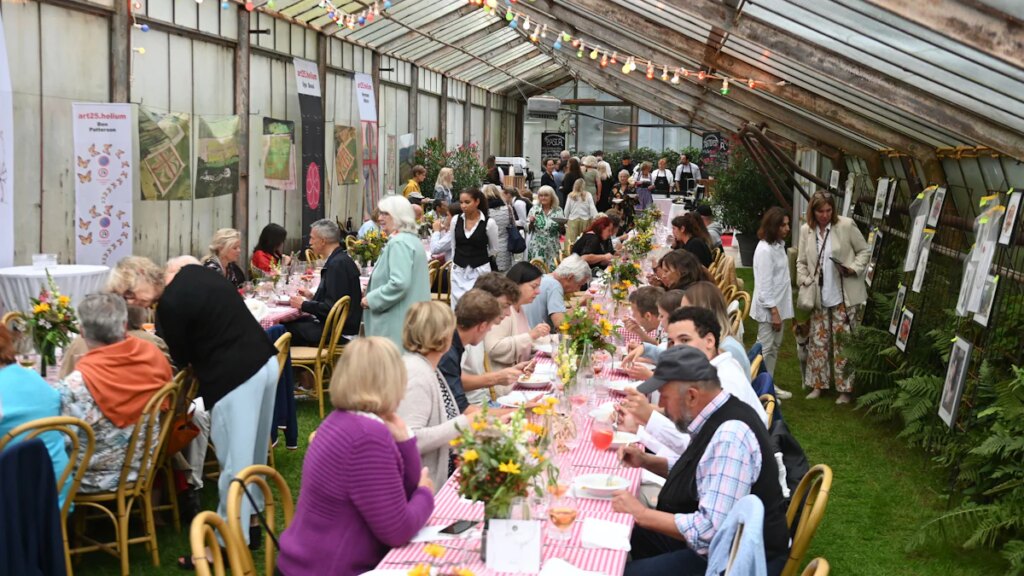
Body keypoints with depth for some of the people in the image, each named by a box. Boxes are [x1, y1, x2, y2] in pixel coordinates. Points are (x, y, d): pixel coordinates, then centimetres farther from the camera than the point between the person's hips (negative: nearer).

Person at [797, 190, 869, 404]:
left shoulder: (846, 225, -9)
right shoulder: (806, 230, 2)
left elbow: (864, 251, -1)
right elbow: (801, 261, 10)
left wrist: (854, 268, -16)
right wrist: (805, 282, -5)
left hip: (844, 295, -3)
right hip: (819, 296, 4)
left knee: (842, 342, 2)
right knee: (818, 340, 9)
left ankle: (845, 389, 11)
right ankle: (818, 384, 21)